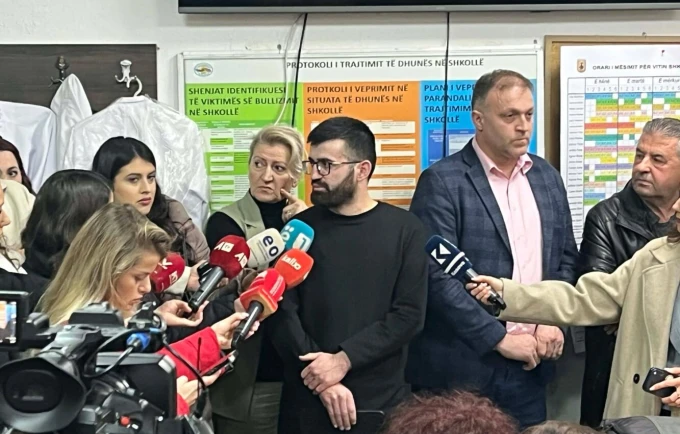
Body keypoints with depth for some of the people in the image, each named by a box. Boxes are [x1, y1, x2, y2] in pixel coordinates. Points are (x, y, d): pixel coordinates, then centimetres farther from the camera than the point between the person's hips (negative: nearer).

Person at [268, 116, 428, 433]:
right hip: (308, 402, 1)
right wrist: (324, 382, -13)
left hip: (383, 400, 0)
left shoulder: (404, 229, 0)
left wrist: (343, 360, -16)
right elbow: (281, 312, -4)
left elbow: (409, 315, -7)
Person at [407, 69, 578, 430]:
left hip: (529, 366, 5)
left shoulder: (546, 177, 9)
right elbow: (437, 276, -17)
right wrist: (500, 338, -15)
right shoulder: (442, 181, -10)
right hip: (460, 369, -5)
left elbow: (566, 258, 15)